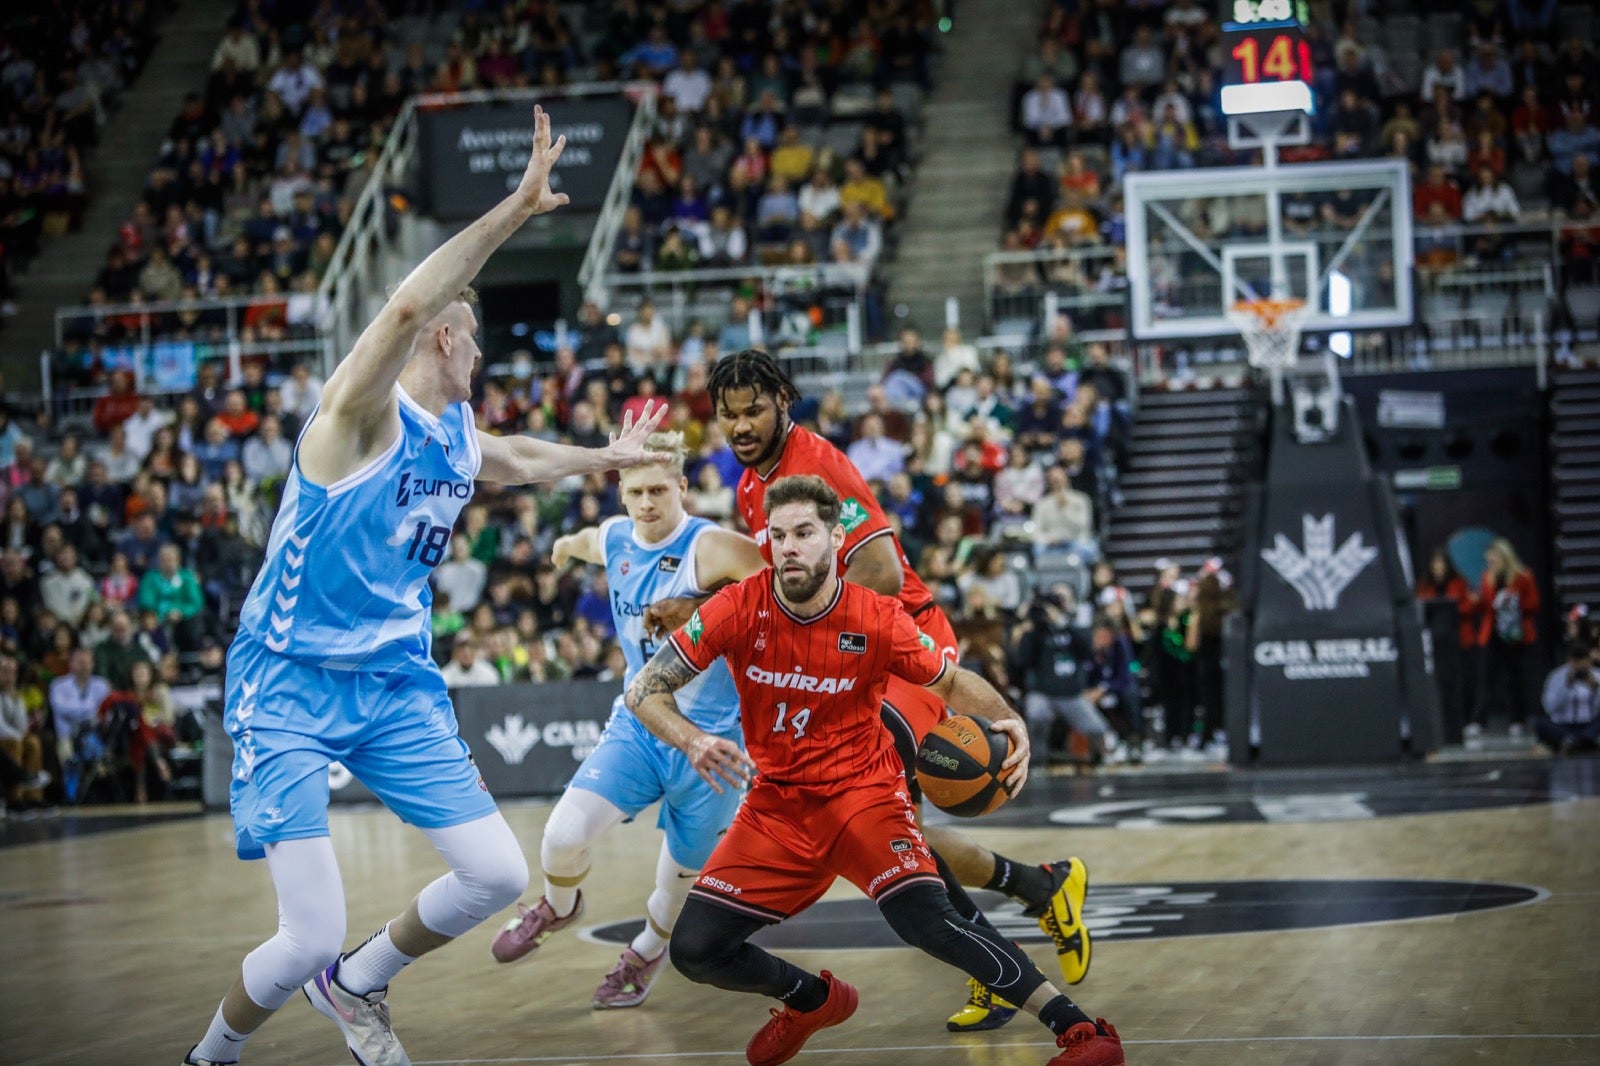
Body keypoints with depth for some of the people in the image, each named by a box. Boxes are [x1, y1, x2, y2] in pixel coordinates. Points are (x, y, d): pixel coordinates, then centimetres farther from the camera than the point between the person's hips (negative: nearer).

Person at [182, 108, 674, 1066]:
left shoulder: (460, 438, 11)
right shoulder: (361, 411, -13)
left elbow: (517, 460, 37)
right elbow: (408, 307, -34)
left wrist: (607, 457, 48)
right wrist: (516, 209, -37)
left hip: (396, 687, 8)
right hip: (291, 688, -8)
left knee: (499, 876, -1)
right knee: (312, 940, -14)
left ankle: (357, 986, 25)